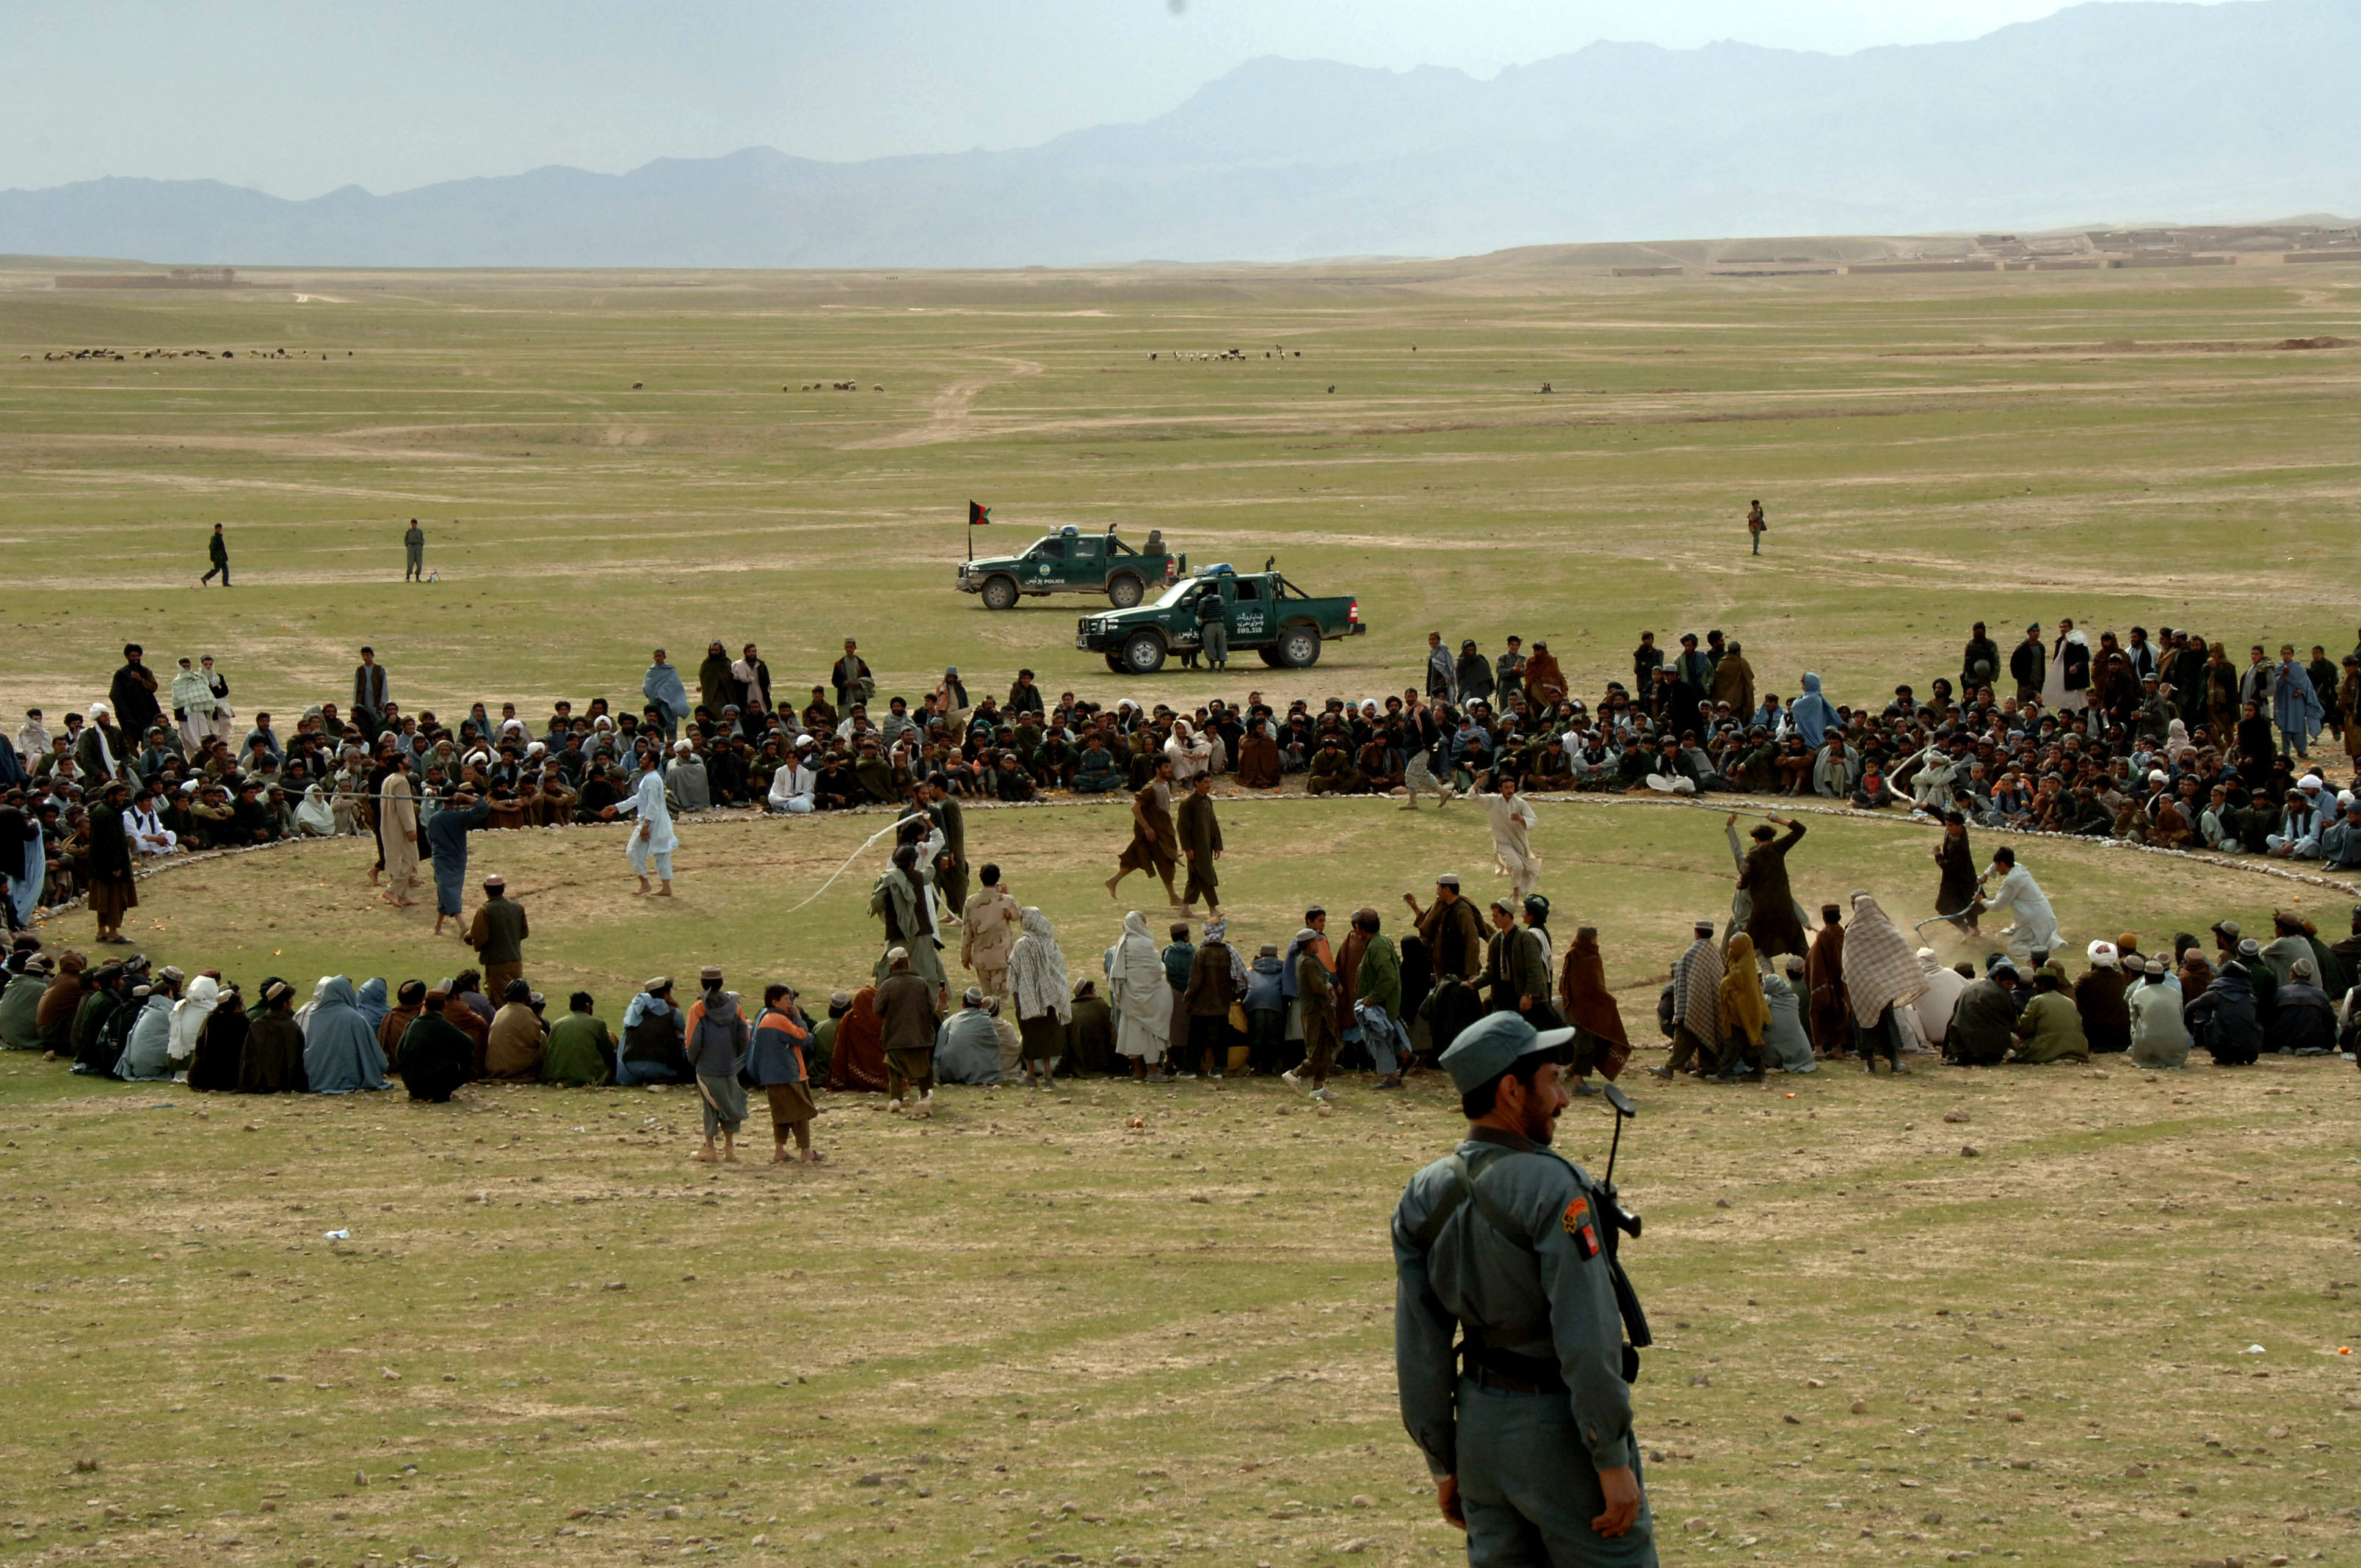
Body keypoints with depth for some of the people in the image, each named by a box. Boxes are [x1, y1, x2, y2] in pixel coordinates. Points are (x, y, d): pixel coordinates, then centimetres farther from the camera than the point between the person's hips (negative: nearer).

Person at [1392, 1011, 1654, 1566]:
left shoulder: (1423, 1197, 3)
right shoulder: (1552, 1188, -18)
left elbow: (1418, 1353, 6)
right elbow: (1586, 1340, -22)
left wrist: (1444, 1463, 13)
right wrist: (1614, 1462, -18)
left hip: (1480, 1422, 7)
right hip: (1558, 1433, -7)